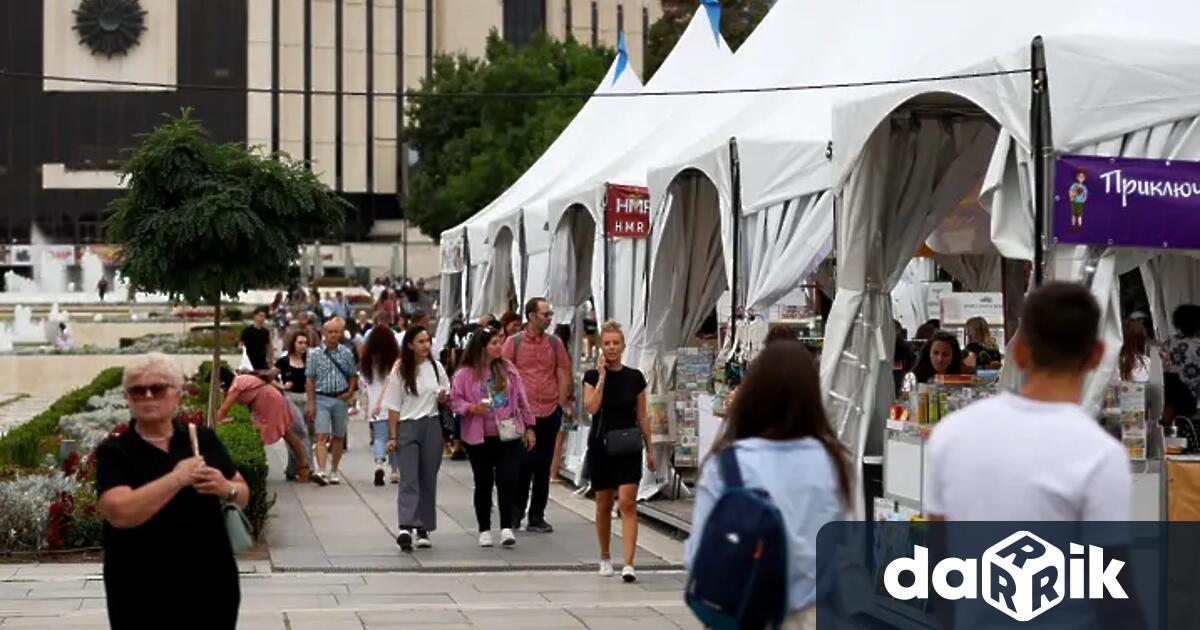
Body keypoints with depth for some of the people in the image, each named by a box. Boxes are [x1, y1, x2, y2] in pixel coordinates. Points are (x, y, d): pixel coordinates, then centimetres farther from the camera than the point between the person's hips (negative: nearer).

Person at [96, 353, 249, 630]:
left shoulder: (203, 439, 3)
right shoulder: (114, 452, -6)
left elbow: (243, 494, 12)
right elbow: (119, 512, -21)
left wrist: (227, 489, -10)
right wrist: (177, 478, -21)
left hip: (210, 583, 3)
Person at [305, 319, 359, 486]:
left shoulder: (347, 354, 5)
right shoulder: (315, 354, 0)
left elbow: (353, 376, 13)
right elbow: (309, 380, -1)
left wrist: (350, 392, -4)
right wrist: (310, 403, -7)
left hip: (340, 399, 2)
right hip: (321, 399, -2)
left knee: (338, 437, 9)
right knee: (321, 436, -13)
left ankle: (334, 472, 19)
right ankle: (321, 471, -22)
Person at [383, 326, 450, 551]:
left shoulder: (436, 367, 8)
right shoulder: (400, 372, 1)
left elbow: (446, 397, 18)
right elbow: (394, 407, 1)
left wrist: (443, 398, -5)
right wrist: (392, 437, -4)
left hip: (432, 426, 3)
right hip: (407, 427, -3)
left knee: (428, 480, 5)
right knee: (409, 480, -13)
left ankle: (423, 528, 13)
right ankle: (406, 527, -24)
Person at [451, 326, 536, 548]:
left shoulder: (507, 369, 6)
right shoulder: (465, 373, -4)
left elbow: (521, 399, 10)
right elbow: (454, 401, -1)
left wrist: (528, 427, 10)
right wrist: (471, 408, -20)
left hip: (508, 436, 2)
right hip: (479, 438, -2)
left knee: (507, 482, -6)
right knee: (484, 484, 7)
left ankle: (506, 528, -3)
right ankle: (484, 530, 18)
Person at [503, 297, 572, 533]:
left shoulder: (555, 343, 8)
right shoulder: (513, 342, 0)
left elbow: (563, 374, 11)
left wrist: (562, 404, 4)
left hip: (549, 413, 3)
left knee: (543, 466, 7)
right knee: (522, 465, -1)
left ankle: (537, 517, 14)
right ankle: (515, 513, 13)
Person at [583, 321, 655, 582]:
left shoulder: (635, 377, 2)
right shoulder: (592, 376, -1)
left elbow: (642, 416, 6)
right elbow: (591, 407, -16)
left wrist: (649, 448, 5)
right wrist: (602, 376, -15)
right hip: (600, 446, 0)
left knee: (627, 504, -11)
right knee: (604, 505, 10)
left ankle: (628, 564, -15)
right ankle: (605, 558, 27)